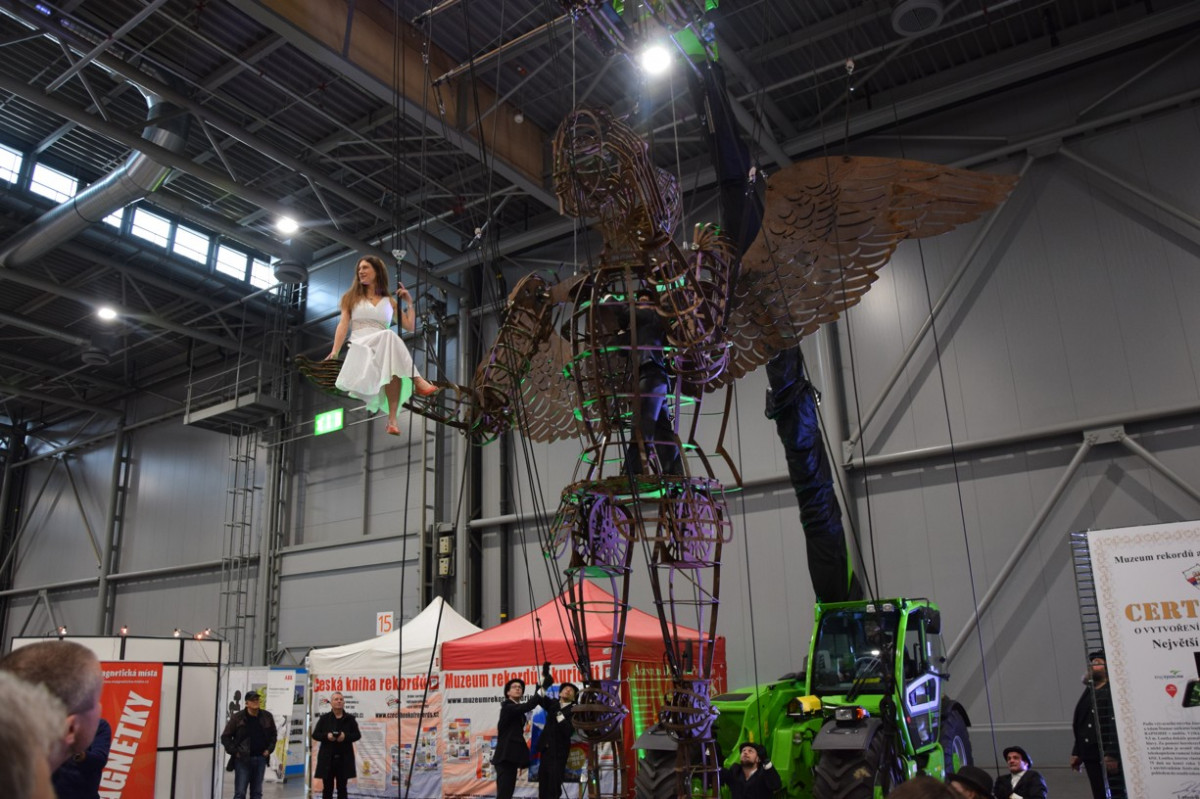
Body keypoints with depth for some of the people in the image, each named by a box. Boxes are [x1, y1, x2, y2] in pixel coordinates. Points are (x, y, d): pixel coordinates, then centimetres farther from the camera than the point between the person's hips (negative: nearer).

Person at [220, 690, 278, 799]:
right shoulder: (237, 717, -6)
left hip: (261, 759, 3)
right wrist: (234, 752, -8)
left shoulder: (267, 716, 4)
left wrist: (269, 749, 5)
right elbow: (225, 737, -1)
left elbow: (273, 735, 17)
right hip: (242, 759, -3)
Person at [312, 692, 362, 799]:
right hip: (327, 758, 0)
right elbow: (315, 735, 3)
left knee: (342, 787, 7)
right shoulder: (324, 718, 4)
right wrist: (326, 736, -16)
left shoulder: (350, 718, 5)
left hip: (344, 758, 0)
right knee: (327, 787, 4)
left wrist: (346, 736, -15)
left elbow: (357, 735, 3)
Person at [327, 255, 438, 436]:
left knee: (394, 363, -39)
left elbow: (410, 327, 19)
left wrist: (409, 303, 14)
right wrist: (335, 351, -8)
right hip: (359, 347, -2)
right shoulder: (351, 298, 21)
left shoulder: (389, 302, 23)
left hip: (384, 351, 2)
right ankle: (417, 381, -42)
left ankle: (392, 419, -48)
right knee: (389, 335, -37)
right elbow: (343, 325, 7)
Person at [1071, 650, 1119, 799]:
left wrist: (1113, 755, -22)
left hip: (1111, 758, -7)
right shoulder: (1088, 694, 17)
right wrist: (1076, 753, 15)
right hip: (1092, 757, 7)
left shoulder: (1113, 692, -7)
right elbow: (1081, 727, 18)